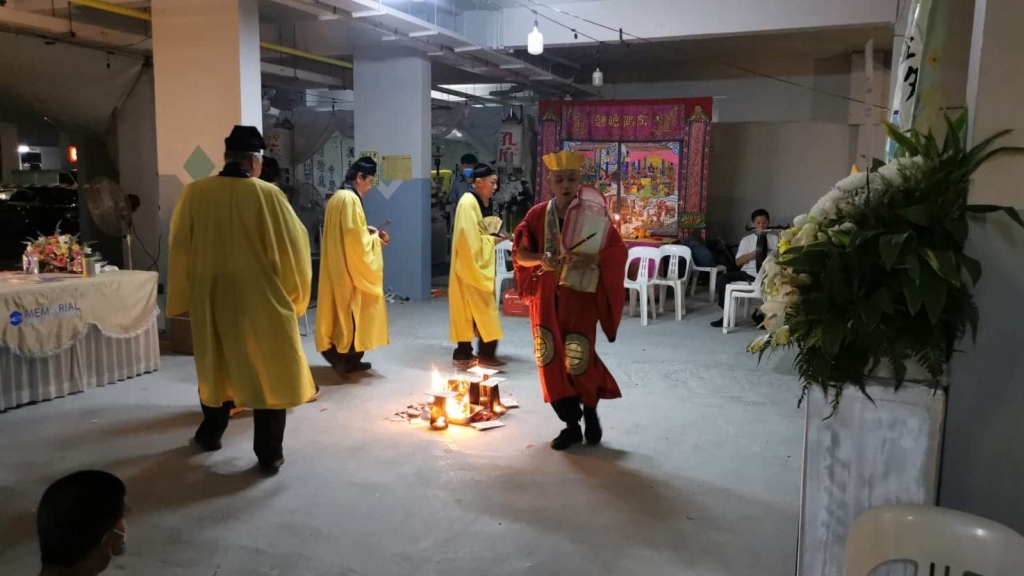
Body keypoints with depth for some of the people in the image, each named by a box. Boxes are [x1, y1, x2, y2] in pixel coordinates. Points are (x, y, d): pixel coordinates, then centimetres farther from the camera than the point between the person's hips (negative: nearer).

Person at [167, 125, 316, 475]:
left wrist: (187, 296, 15)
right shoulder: (268, 195, -12)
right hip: (262, 299, -3)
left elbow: (180, 249, 4)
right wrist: (294, 293, 7)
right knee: (269, 372, 6)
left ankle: (210, 434, 38)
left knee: (215, 365, 22)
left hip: (211, 298, 4)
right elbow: (293, 247, -8)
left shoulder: (194, 193, -3)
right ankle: (269, 454, 9)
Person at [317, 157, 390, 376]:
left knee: (340, 309, 13)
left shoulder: (337, 197, 14)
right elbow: (354, 237, -22)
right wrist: (374, 238, -7)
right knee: (353, 310, -2)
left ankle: (337, 353, 18)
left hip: (337, 265, 10)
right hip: (350, 267, -10)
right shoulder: (350, 199, -17)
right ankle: (348, 358, 3)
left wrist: (366, 231, 12)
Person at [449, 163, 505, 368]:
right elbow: (470, 239, -23)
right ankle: (485, 354, 0)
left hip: (475, 268, 10)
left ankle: (464, 354, 15)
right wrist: (492, 240, -14)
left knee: (469, 311, 11)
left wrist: (493, 238, 4)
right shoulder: (468, 202, -16)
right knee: (483, 310, -5)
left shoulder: (475, 202, 14)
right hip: (471, 267, -10)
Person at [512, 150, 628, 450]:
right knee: (550, 360, 3)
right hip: (546, 296, 3)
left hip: (579, 296, -3)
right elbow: (519, 253, 4)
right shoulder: (537, 215, 2)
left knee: (578, 360, -7)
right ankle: (571, 425, 19)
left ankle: (590, 412, 24)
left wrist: (590, 259, -23)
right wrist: (540, 259, -17)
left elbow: (618, 251, -6)